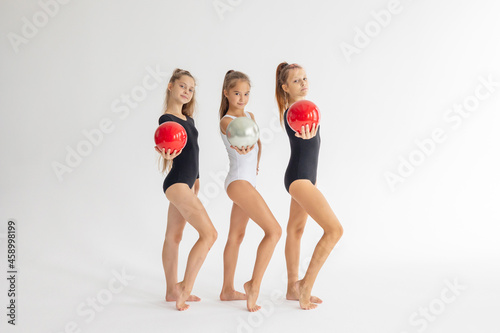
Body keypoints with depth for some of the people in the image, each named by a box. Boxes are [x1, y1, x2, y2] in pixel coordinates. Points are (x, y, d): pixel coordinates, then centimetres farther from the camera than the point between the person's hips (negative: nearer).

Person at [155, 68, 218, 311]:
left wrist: (195, 178, 20)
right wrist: (167, 155, -41)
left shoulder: (188, 118, 14)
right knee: (208, 233, -13)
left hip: (187, 182, 9)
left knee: (174, 236, 13)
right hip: (177, 184, -9)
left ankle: (172, 291, 21)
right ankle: (185, 289, -6)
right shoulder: (166, 119, -12)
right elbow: (168, 153, -19)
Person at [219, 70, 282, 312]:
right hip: (239, 182, -9)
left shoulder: (250, 116, 12)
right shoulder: (226, 121, -12)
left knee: (236, 235, 13)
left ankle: (228, 290, 23)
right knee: (274, 230, -14)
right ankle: (254, 284, -9)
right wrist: (243, 148, -53)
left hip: (248, 181, 9)